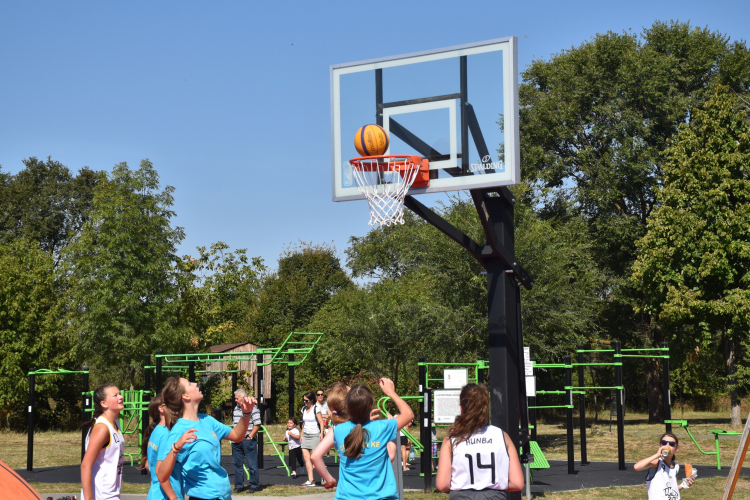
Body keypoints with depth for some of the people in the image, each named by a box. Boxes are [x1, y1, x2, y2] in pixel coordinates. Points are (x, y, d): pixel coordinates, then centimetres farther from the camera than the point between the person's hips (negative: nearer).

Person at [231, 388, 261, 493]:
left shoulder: (253, 408, -9)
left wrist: (250, 437, -14)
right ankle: (239, 486, 18)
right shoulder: (236, 408, 14)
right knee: (237, 463, 10)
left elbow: (257, 425, -12)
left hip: (248, 440, -7)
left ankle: (253, 485, 6)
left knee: (252, 464, -2)